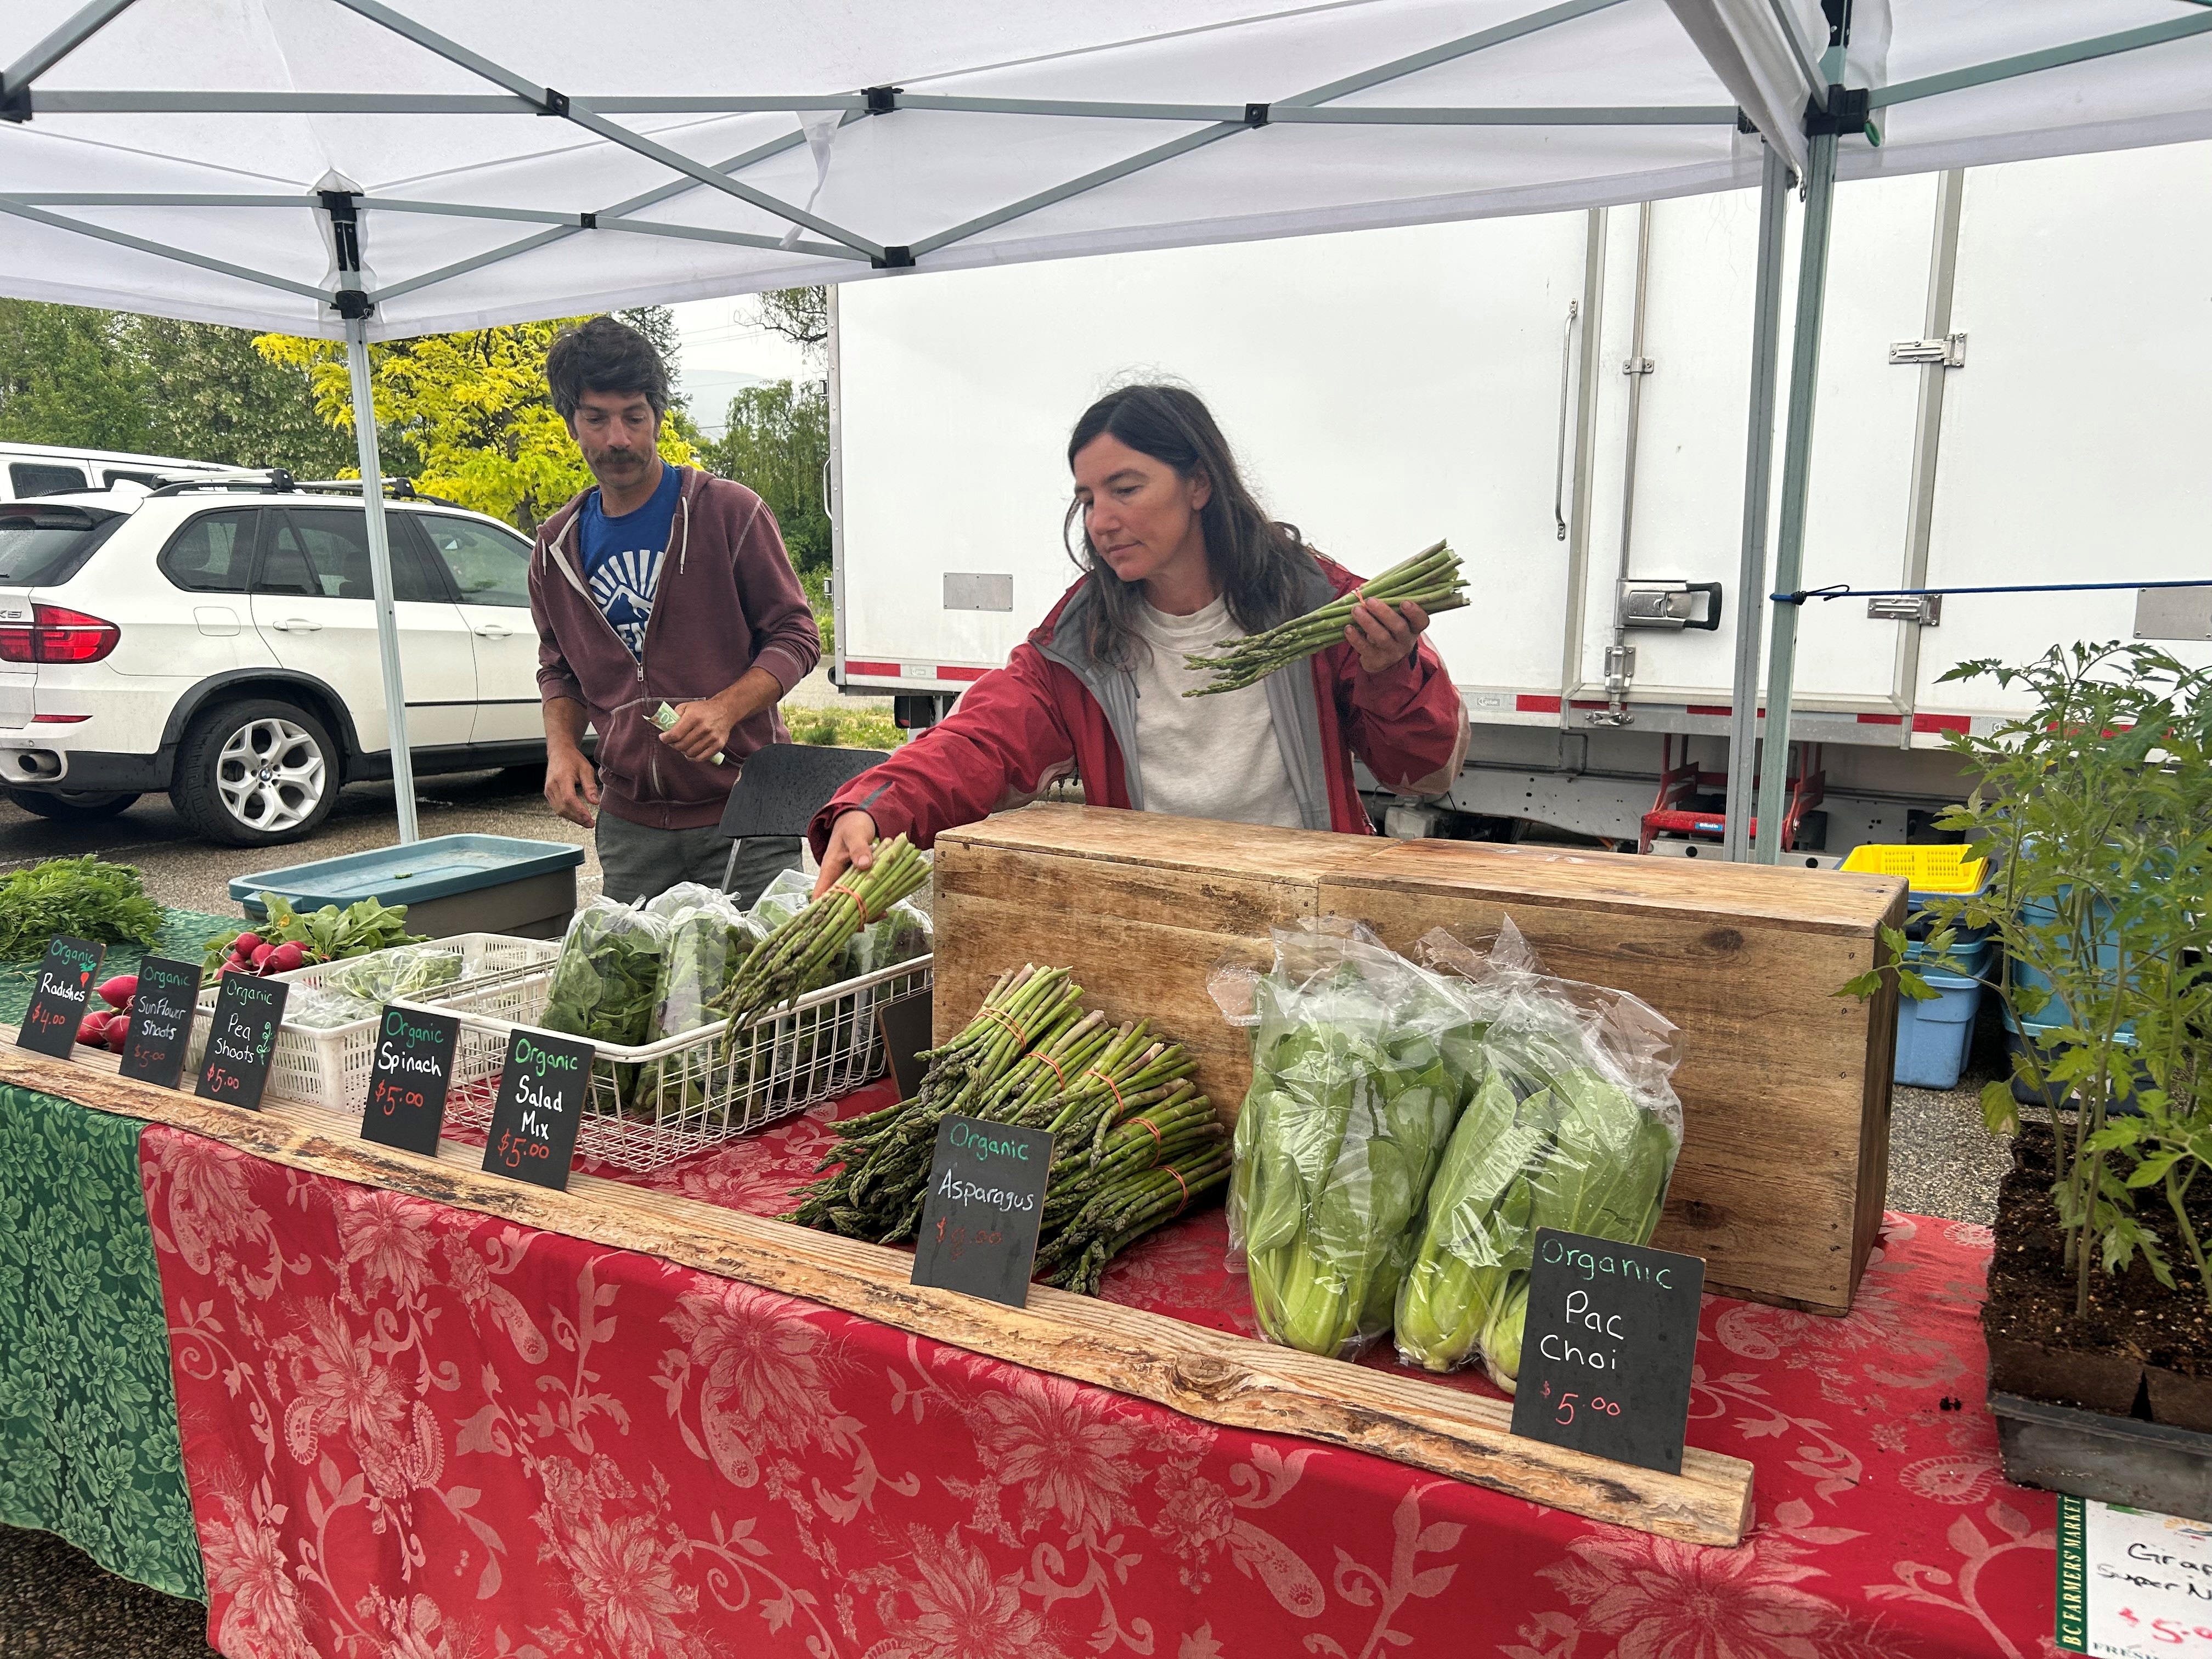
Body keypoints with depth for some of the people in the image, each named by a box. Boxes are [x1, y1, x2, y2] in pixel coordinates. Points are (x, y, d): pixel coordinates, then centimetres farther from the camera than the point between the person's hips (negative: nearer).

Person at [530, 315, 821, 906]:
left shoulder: (728, 512, -4)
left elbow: (796, 636, -3)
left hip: (742, 816, -4)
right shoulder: (558, 547, 10)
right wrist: (561, 745, 1)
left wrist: (726, 708, -19)